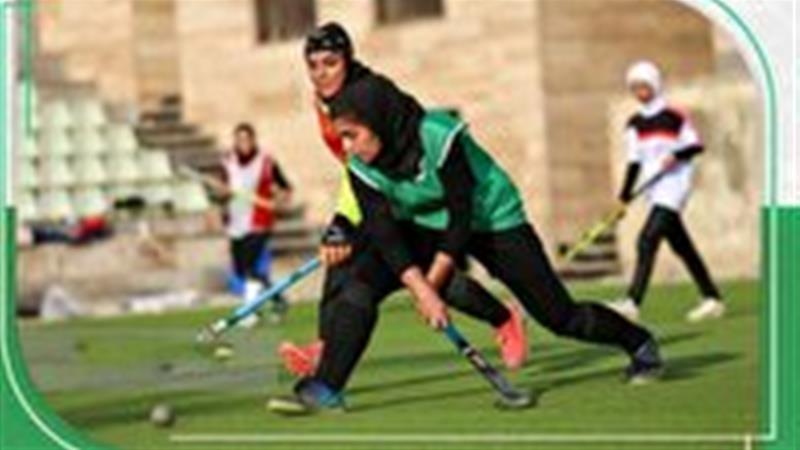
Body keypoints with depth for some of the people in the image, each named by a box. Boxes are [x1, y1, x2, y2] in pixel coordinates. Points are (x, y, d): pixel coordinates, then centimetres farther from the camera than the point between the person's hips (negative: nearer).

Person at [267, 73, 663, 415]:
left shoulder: (440, 138, -31)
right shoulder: (362, 169, -15)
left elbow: (462, 217, -26)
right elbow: (385, 234, -20)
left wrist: (432, 283, -23)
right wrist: (422, 290, -32)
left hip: (492, 219, -5)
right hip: (426, 226, 5)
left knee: (560, 315, -6)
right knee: (362, 282, -19)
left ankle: (640, 346, 19)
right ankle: (324, 390, -18)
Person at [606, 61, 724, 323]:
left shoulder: (674, 117, -5)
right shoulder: (635, 124, 13)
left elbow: (696, 145, -3)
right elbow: (634, 162, 13)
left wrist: (676, 155, -21)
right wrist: (624, 197, 7)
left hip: (674, 185, -7)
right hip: (655, 191, 7)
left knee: (648, 240, -20)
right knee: (681, 246, 10)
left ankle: (632, 303, -29)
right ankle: (712, 299, 18)